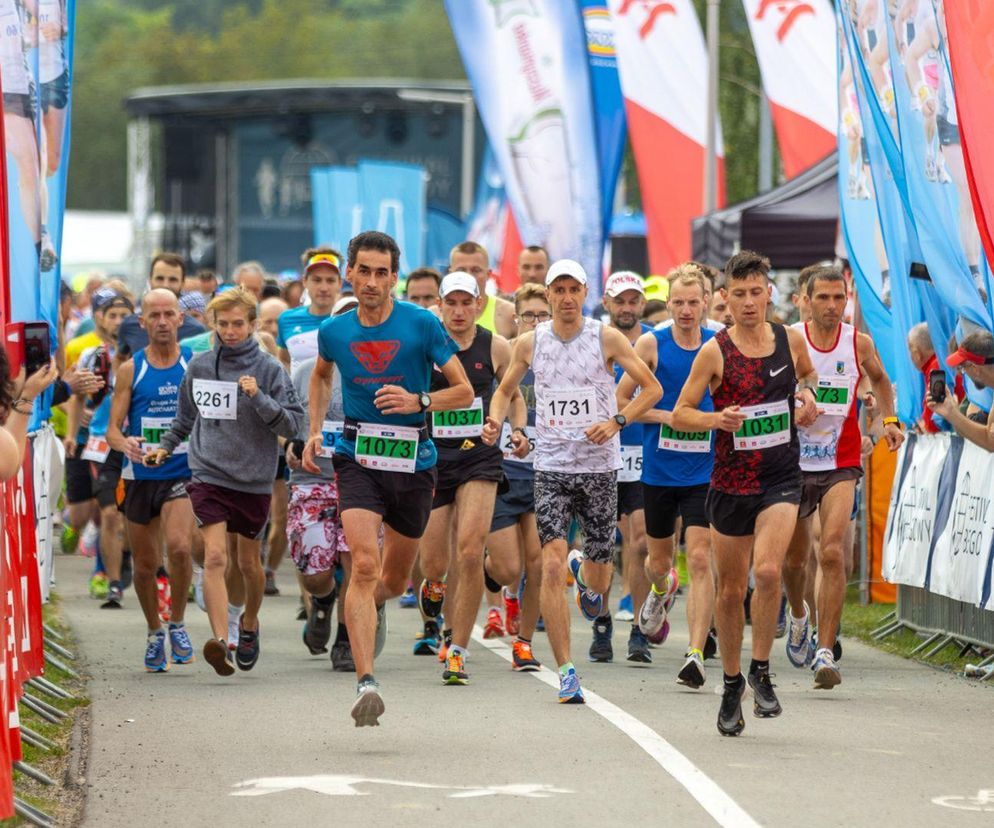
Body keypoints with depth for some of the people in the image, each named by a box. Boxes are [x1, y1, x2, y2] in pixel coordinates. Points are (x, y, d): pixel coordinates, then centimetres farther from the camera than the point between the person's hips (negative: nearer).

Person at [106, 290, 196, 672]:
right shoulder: (131, 370, 2)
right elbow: (113, 428, -1)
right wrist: (125, 444, -23)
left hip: (183, 475, -2)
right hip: (141, 478, 2)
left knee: (179, 546, -25)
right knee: (145, 565, 9)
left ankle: (177, 624, -5)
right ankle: (154, 633, 32)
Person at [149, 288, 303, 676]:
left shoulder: (269, 369, -5)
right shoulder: (199, 366, 4)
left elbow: (292, 424, -9)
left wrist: (258, 398, -22)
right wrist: (165, 447, 17)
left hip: (254, 480, 0)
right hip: (208, 475, 0)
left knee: (249, 563, 14)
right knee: (215, 556, -17)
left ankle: (249, 623, 41)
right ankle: (220, 640, -27)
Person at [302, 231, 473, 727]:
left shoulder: (422, 325, -6)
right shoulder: (334, 332, 3)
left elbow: (464, 391, -1)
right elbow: (321, 375, 26)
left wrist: (419, 401, -18)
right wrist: (315, 431, 14)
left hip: (412, 461, 0)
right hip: (357, 458, 0)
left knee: (394, 580, 13)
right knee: (364, 565, -20)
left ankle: (375, 604, 53)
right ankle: (366, 684, -26)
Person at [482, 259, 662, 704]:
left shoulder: (607, 339, -4)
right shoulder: (529, 342, 2)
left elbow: (652, 388, 1)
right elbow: (505, 389, 17)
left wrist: (616, 422, -14)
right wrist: (495, 421, -4)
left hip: (600, 466, 0)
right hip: (551, 467, 0)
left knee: (598, 578, 8)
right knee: (551, 565, -16)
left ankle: (585, 570, 48)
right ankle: (565, 671, -12)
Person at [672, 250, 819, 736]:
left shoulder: (791, 340, 1)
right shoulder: (715, 352, -7)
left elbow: (807, 374, 25)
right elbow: (679, 415, -4)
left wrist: (808, 395, 3)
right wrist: (717, 419, -23)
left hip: (781, 478, 0)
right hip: (731, 482, 0)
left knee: (768, 571, -22)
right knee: (731, 590, 8)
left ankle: (761, 670, -5)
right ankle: (732, 683, 26)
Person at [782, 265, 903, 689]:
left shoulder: (859, 343, 0)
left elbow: (880, 380, 22)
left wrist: (889, 420, 8)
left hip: (841, 466, 0)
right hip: (793, 463, 0)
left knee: (832, 552, -18)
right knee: (794, 558, 13)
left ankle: (825, 652, -18)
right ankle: (798, 614, 47)